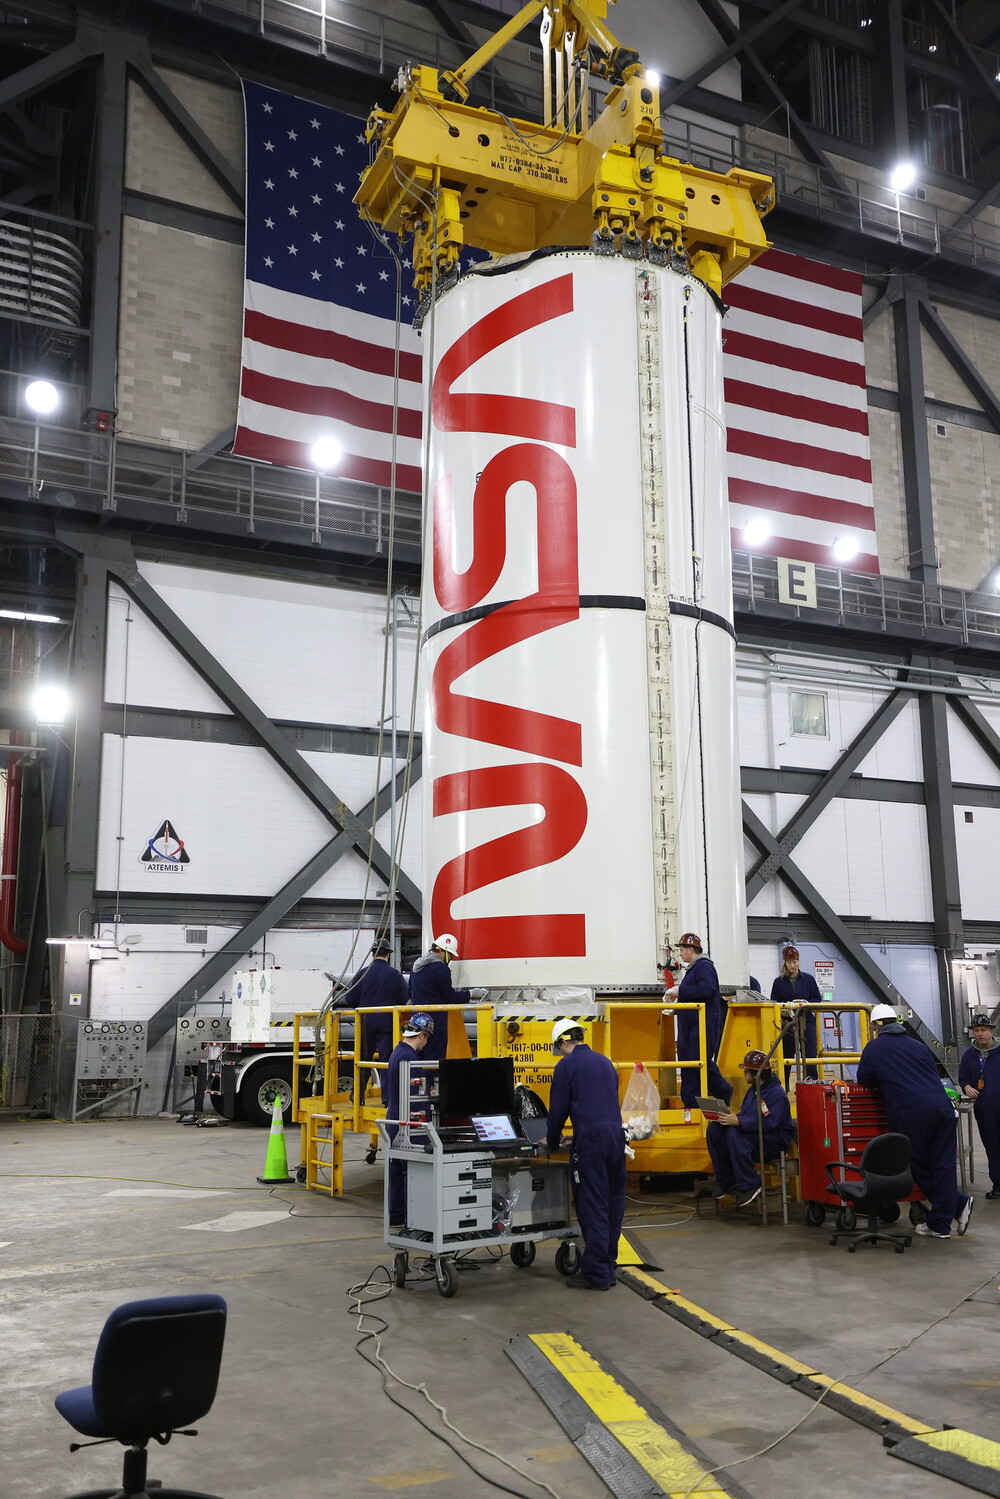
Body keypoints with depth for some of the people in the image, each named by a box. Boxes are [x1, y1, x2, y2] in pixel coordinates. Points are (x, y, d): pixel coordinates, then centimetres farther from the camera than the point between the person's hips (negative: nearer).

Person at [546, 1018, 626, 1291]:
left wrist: (553, 1142, 14)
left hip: (590, 1140, -7)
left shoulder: (566, 1066, -3)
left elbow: (558, 1109, -1)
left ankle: (596, 1275, -1)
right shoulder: (605, 1062, 18)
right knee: (613, 1204, 12)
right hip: (616, 1135, 7)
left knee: (593, 1208, -4)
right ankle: (608, 1267, 19)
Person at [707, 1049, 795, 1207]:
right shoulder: (753, 1090, 17)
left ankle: (749, 1186, -25)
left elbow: (768, 1122, -28)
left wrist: (738, 1122, -36)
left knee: (735, 1134, -35)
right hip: (754, 1136, 9)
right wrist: (731, 1116, -7)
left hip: (773, 1143, -9)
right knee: (714, 1129, -8)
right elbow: (745, 1116, 16)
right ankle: (725, 1180, -1)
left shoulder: (777, 1094, -15)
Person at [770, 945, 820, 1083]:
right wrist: (786, 1007, -14)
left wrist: (806, 1004, -12)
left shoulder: (808, 979, 8)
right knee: (786, 1055, 3)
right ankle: (783, 1088, 10)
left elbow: (817, 999, 8)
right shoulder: (779, 982, 8)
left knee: (809, 1054, -8)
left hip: (806, 1021, 0)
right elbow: (773, 1003, 6)